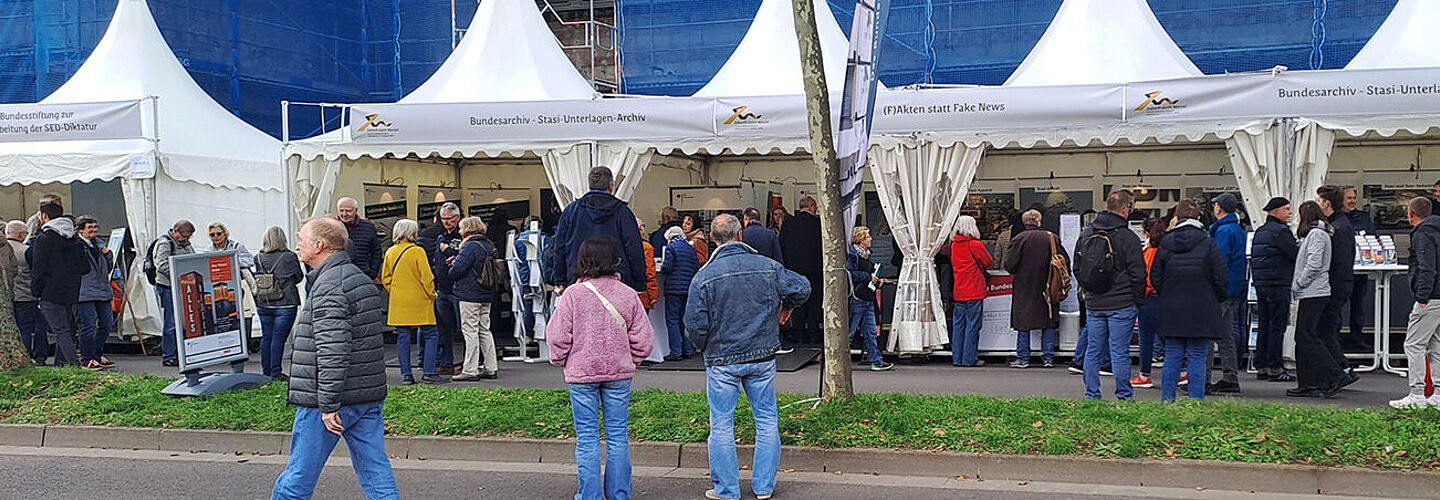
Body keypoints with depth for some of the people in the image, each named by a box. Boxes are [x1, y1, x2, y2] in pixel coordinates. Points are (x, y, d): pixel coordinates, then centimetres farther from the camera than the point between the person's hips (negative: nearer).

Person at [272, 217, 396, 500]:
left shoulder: (328, 286, -15)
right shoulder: (362, 279, 15)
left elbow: (332, 351, -23)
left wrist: (328, 405, -20)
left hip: (329, 400, -9)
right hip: (369, 397, 9)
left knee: (300, 475, 6)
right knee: (377, 475, 6)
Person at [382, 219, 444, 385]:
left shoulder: (390, 253, 5)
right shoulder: (417, 251, -11)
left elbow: (385, 279, 11)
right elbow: (426, 277, -11)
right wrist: (432, 295, 2)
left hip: (398, 303, 5)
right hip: (419, 302, -5)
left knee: (403, 337, 7)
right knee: (431, 335, 2)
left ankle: (406, 374, 6)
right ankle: (429, 372, -4)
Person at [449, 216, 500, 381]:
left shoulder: (470, 246, -14)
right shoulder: (489, 245, 12)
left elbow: (456, 270, -19)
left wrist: (451, 272, 7)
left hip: (470, 295, -8)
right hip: (487, 296, 8)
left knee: (470, 331, -4)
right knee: (484, 330, 12)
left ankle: (470, 371, -3)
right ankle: (492, 369, 14)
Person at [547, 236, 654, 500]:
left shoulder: (573, 294, -9)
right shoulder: (628, 294, -3)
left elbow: (557, 336, -8)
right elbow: (643, 338, 0)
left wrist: (560, 361, 10)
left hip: (581, 372, -2)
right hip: (619, 372, 2)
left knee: (587, 437, 5)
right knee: (618, 435, 10)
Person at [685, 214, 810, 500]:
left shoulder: (704, 277, -10)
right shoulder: (767, 267, -4)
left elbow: (695, 323, -11)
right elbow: (802, 287, -1)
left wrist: (703, 347, 9)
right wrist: (787, 306, 20)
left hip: (722, 360, -2)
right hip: (763, 356, 2)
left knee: (722, 425, 8)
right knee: (766, 420, 13)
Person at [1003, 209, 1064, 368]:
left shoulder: (1019, 239, -8)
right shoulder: (1052, 238, 0)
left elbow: (1009, 265, -12)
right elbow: (1065, 261, 1)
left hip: (1024, 288, -2)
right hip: (1048, 288, 2)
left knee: (1023, 322, 4)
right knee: (1048, 323, 10)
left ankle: (1023, 358, 5)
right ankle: (1048, 357, 11)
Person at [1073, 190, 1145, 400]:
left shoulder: (1086, 233, 6)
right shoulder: (1128, 237, -12)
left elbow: (1077, 267, 14)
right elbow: (1137, 273, -10)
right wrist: (1139, 300, 2)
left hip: (1093, 304, 5)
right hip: (1122, 304, -5)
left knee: (1092, 350, 10)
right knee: (1119, 351, -1)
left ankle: (1091, 395, 13)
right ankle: (1124, 395, 4)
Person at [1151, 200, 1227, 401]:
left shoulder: (1166, 243, 1)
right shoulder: (1207, 243, -7)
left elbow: (1155, 277, 5)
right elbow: (1221, 277, -6)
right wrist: (1216, 300, 10)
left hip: (1171, 311, 3)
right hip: (1201, 312, -3)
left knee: (1172, 357, 8)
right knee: (1197, 358, 1)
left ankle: (1167, 400, 8)